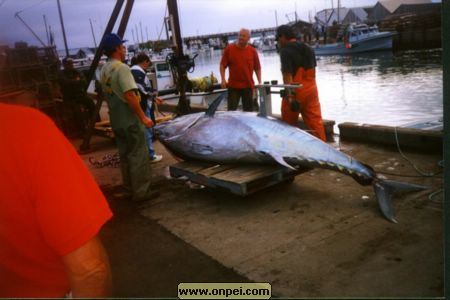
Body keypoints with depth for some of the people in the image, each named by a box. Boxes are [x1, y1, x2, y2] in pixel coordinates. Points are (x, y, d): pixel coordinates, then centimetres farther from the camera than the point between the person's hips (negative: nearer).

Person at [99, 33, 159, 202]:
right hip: (130, 119, -9)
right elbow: (129, 95, -25)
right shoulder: (121, 68, -18)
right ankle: (141, 191, 3)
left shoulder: (104, 70, 9)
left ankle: (129, 187, 28)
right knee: (138, 155, -2)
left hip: (116, 119, 9)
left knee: (125, 154, 17)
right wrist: (143, 117, -22)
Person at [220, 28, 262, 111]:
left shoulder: (253, 51, 3)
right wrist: (223, 80, -9)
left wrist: (260, 82, 1)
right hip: (233, 86, -1)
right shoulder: (229, 49, -1)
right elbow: (222, 65, 1)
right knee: (231, 110, 1)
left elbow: (257, 68, 7)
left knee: (248, 110, 9)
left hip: (248, 86, 1)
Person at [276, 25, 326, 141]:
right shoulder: (308, 48, 13)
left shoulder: (285, 51, -11)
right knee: (315, 121, 5)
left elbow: (287, 75, -19)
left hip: (296, 91, -6)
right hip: (311, 89, 7)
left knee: (289, 125, 9)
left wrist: (289, 95, -22)